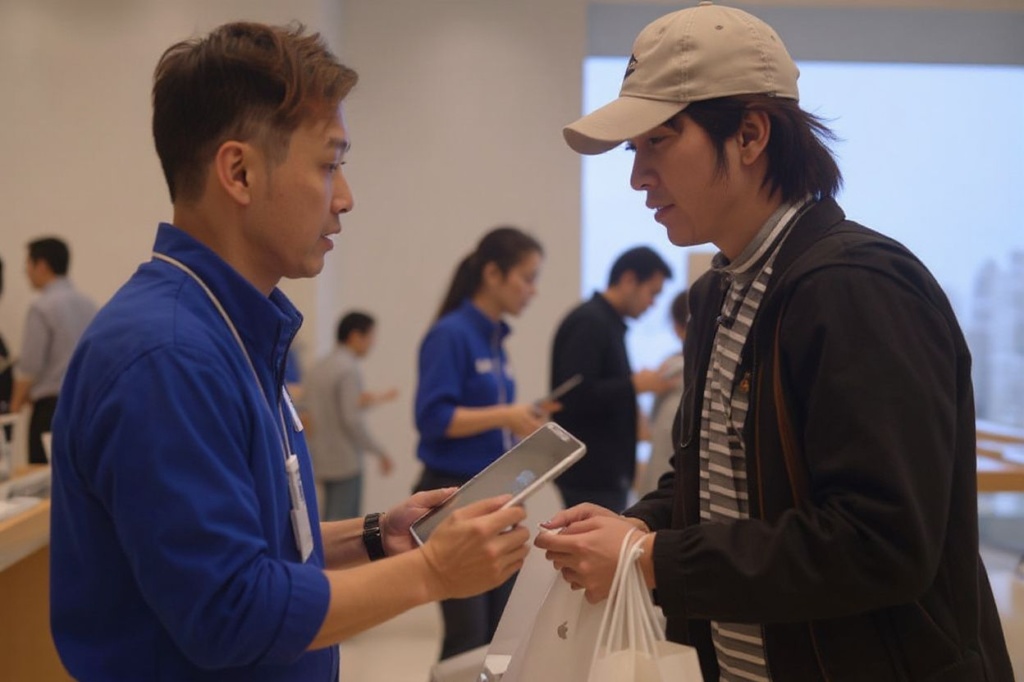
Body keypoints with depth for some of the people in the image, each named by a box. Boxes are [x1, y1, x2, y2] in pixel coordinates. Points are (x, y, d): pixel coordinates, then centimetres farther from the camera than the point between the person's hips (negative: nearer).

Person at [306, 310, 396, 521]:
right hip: (346, 463, -9)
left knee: (331, 525, 15)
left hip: (323, 460, 9)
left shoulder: (320, 366, 12)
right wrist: (379, 451, -10)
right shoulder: (350, 369, -15)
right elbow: (352, 419, -19)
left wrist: (370, 400, 15)